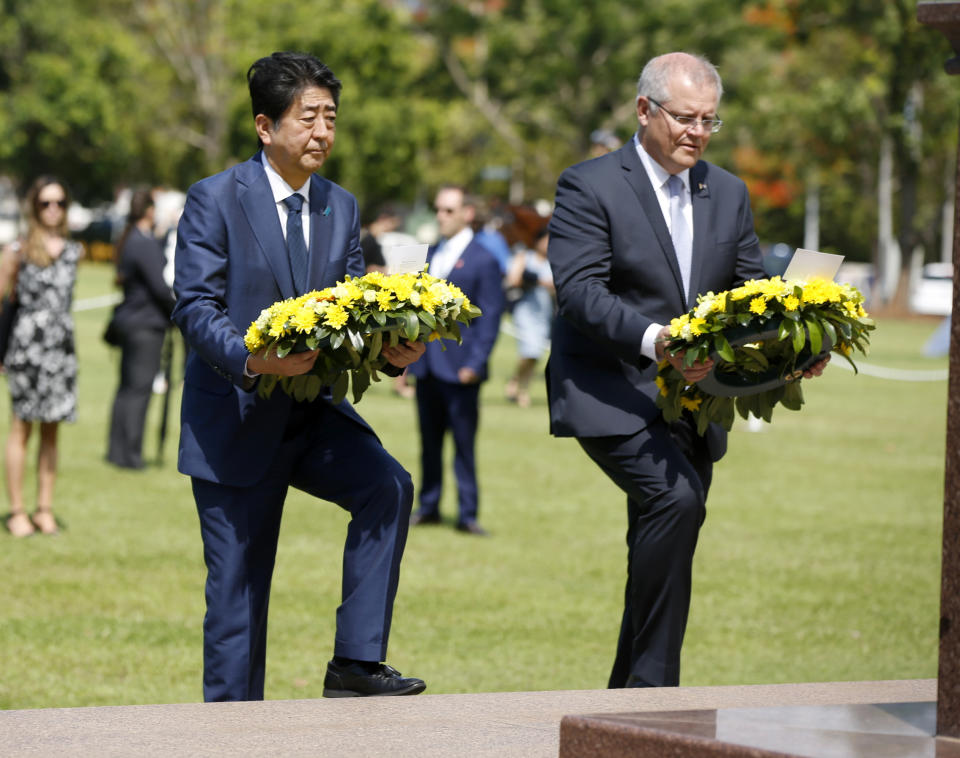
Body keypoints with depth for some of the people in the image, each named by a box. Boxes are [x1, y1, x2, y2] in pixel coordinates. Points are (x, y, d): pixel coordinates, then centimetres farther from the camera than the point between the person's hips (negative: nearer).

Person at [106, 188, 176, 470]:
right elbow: (159, 286, -19)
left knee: (127, 386, 14)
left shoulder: (127, 241, 11)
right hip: (147, 323, -9)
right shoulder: (146, 244, -17)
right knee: (140, 388, -5)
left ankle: (117, 449, 18)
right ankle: (130, 454, -3)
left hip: (128, 318, 9)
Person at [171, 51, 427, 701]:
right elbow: (194, 306, -15)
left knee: (388, 485, -23)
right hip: (235, 420, -4)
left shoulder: (341, 208, 9)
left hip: (314, 412, 4)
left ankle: (356, 662, -17)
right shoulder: (215, 200, -8)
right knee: (238, 592, 1)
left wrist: (390, 348, -17)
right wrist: (253, 360, -33)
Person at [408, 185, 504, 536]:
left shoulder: (483, 261, -5)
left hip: (460, 368, -6)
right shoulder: (430, 255, 15)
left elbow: (490, 317, -8)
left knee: (464, 444, -3)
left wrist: (476, 363, -15)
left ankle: (468, 513, 1)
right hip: (426, 365, 6)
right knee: (429, 440, 11)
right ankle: (428, 506, 19)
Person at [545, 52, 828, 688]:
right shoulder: (590, 187, -7)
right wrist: (653, 339, -34)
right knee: (675, 498, -27)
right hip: (610, 392, -7)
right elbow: (581, 291, -18)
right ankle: (652, 682, -21)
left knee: (661, 541, 9)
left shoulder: (727, 193, 13)